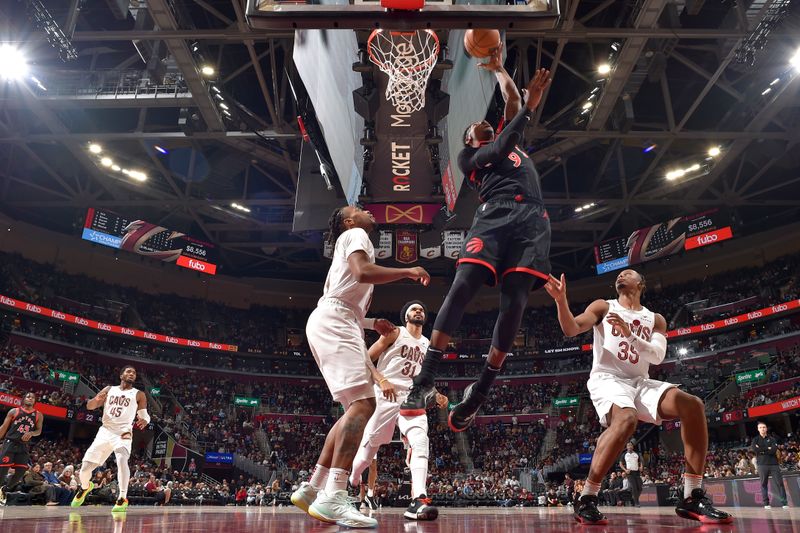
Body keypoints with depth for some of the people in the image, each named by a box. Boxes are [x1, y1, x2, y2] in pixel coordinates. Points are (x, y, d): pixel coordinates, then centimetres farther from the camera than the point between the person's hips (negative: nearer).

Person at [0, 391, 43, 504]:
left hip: (23, 446, 3)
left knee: (21, 472, -1)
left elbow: (39, 431, 7)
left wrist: (31, 433, -15)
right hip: (10, 443, -3)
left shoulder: (38, 415, 9)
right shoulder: (14, 411, 3)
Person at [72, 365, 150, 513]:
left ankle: (123, 498, -23)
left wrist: (144, 420, -21)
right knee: (85, 467, 4)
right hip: (105, 432, 3)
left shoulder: (139, 395, 6)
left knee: (122, 459, -31)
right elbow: (89, 406, 8)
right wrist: (96, 399, -16)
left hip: (123, 433, -3)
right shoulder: (109, 389, 12)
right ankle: (85, 487, 39)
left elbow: (144, 414, 4)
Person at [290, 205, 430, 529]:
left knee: (356, 408, 8)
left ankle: (311, 489, 7)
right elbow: (363, 272, -17)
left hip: (333, 322, 10)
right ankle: (333, 498, -28)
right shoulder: (356, 234, 5)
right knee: (363, 403, -20)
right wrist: (408, 272, -6)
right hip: (333, 322, -10)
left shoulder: (347, 246, 33)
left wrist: (372, 323, 32)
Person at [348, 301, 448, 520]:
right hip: (385, 396, -4)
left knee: (420, 442, -20)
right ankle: (349, 484, 33)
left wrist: (435, 395, 8)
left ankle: (418, 500, -29)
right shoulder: (395, 333, 0)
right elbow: (366, 359, -5)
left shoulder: (427, 344, 18)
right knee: (369, 447, 5)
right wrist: (382, 380, -19)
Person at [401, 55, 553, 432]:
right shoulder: (467, 156, 23)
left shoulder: (512, 140, 37)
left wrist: (497, 68, 51)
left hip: (533, 219, 3)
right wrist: (530, 107, 4)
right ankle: (424, 382, -23)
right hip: (494, 215, -3)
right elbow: (498, 152, 5)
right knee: (462, 286, -23)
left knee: (514, 300, -14)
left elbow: (511, 98, 39)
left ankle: (478, 394, -7)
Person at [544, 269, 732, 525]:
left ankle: (693, 497, -12)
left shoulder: (655, 320, 15)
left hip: (640, 382, 5)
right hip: (607, 379, -5)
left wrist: (628, 333, -17)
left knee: (693, 406, -19)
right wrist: (561, 299, -25)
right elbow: (571, 330, -8)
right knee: (626, 419, -37)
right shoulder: (603, 307, 7)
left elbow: (657, 356, -2)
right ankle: (586, 499, -28)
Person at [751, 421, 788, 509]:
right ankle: (766, 503, 5)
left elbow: (774, 450, -8)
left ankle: (784, 503, 1)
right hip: (762, 464, 0)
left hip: (774, 464, 0)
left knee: (780, 483, -4)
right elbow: (754, 449, -11)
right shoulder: (755, 439, 10)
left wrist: (762, 450, -8)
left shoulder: (772, 439, 10)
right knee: (764, 484, 0)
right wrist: (768, 449, -8)